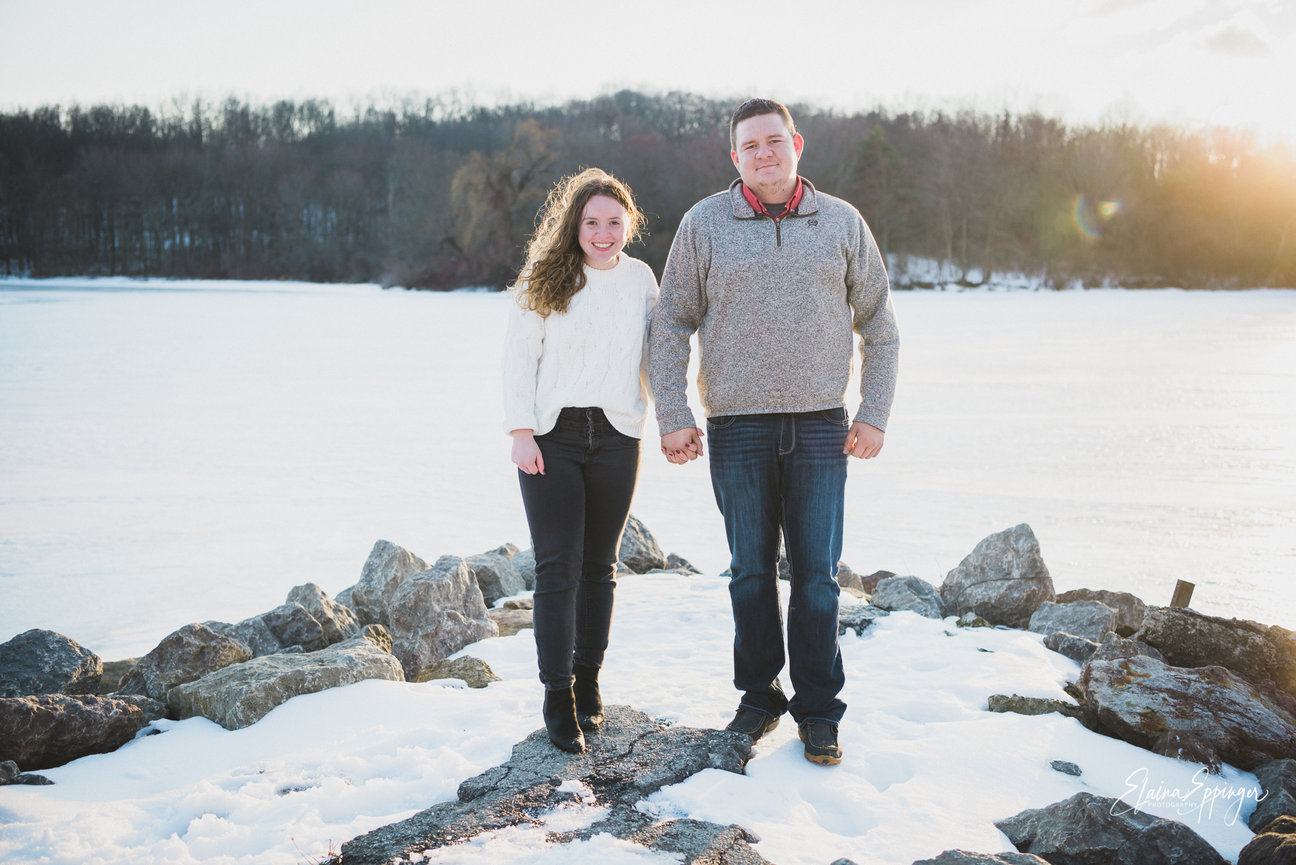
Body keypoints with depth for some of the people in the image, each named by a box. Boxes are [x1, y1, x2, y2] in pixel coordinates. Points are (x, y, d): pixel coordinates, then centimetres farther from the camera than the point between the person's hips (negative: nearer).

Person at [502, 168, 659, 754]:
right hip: (551, 437, -2)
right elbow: (519, 358, -1)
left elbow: (653, 356, 15)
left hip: (616, 437, 3)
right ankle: (558, 696, 2)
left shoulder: (640, 279, 8)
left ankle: (588, 682, 22)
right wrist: (521, 433, -8)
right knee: (557, 567, -5)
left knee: (599, 566, 9)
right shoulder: (544, 281, 0)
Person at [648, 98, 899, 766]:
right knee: (751, 573, 8)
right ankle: (759, 697, 24)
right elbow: (670, 324, 6)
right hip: (737, 428, 0)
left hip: (820, 426, 0)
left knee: (816, 574, 3)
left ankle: (818, 710, 16)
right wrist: (672, 418, -2)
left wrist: (874, 414, 3)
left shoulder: (841, 222, 6)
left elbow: (879, 326, 11)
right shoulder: (704, 224, 3)